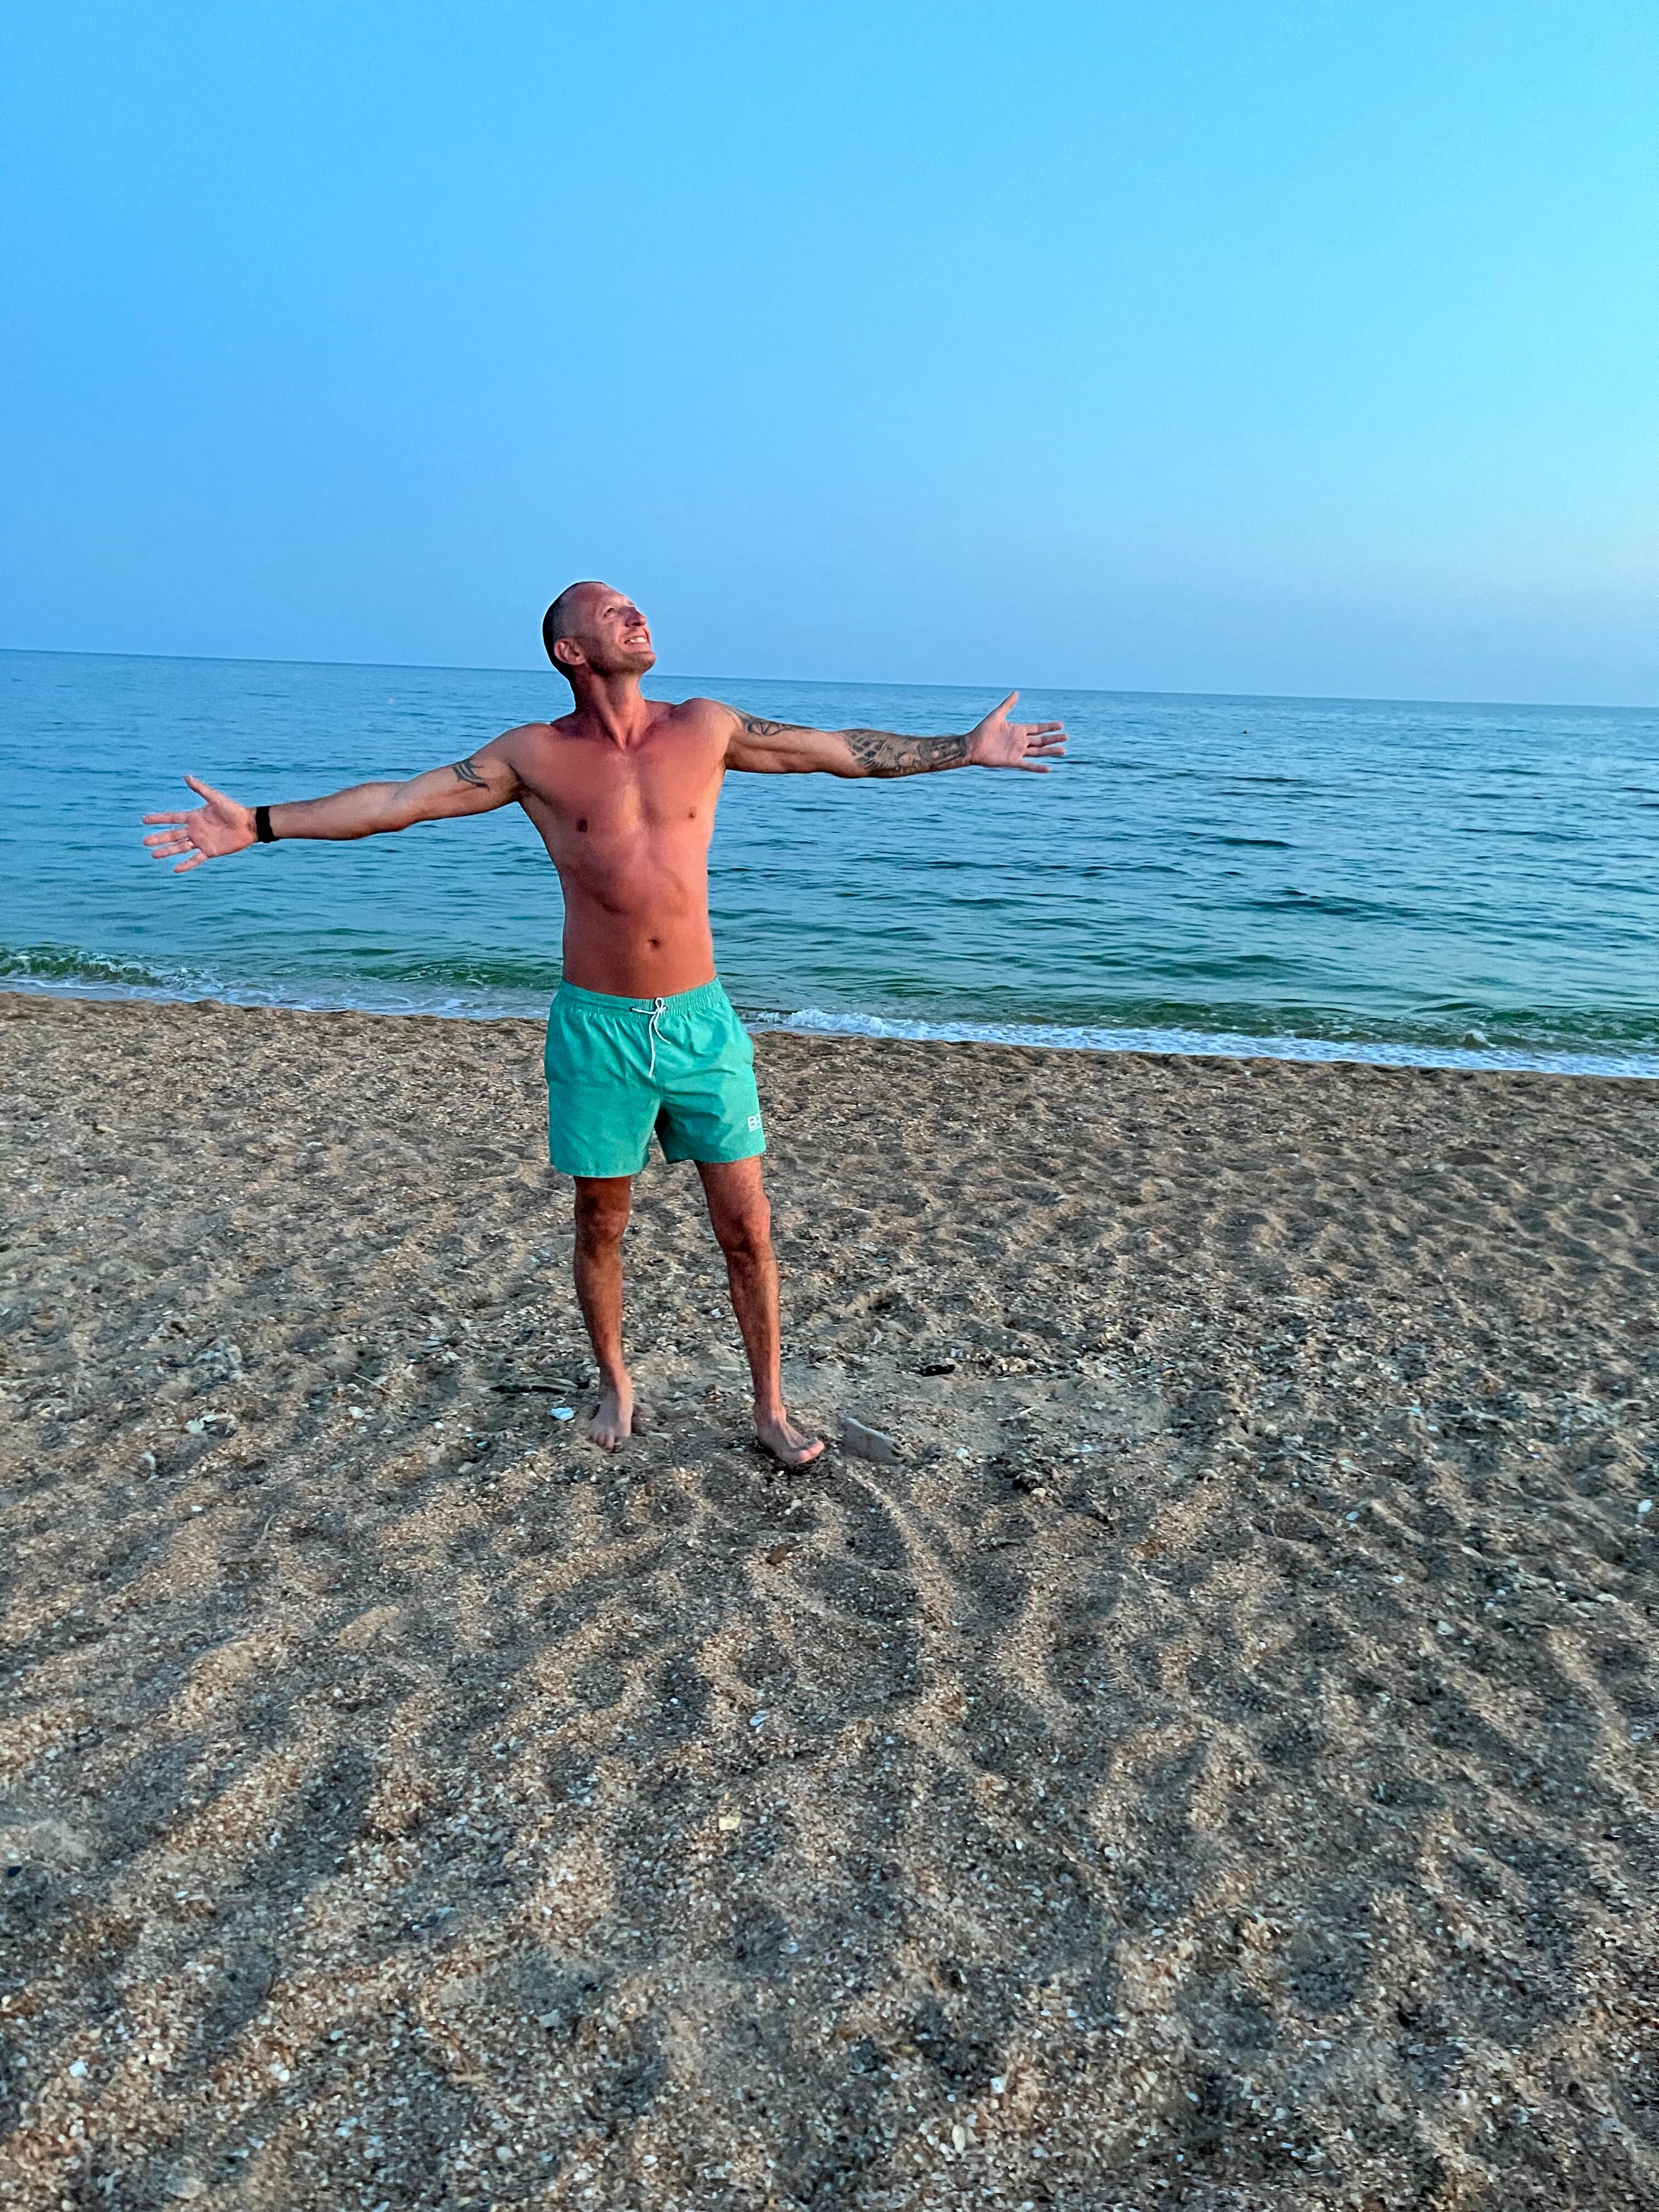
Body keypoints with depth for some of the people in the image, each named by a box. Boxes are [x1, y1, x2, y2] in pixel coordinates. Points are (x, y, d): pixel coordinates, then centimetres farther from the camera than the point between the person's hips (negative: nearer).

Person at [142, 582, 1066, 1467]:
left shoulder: (704, 729, 3)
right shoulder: (535, 754, -2)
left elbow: (846, 751, 8)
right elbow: (397, 800, -3)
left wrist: (964, 751, 9)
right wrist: (257, 825, -8)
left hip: (702, 1019, 1)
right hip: (598, 1027, -1)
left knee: (747, 1227, 4)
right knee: (601, 1225, 12)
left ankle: (771, 1407, 20)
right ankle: (616, 1385, 35)